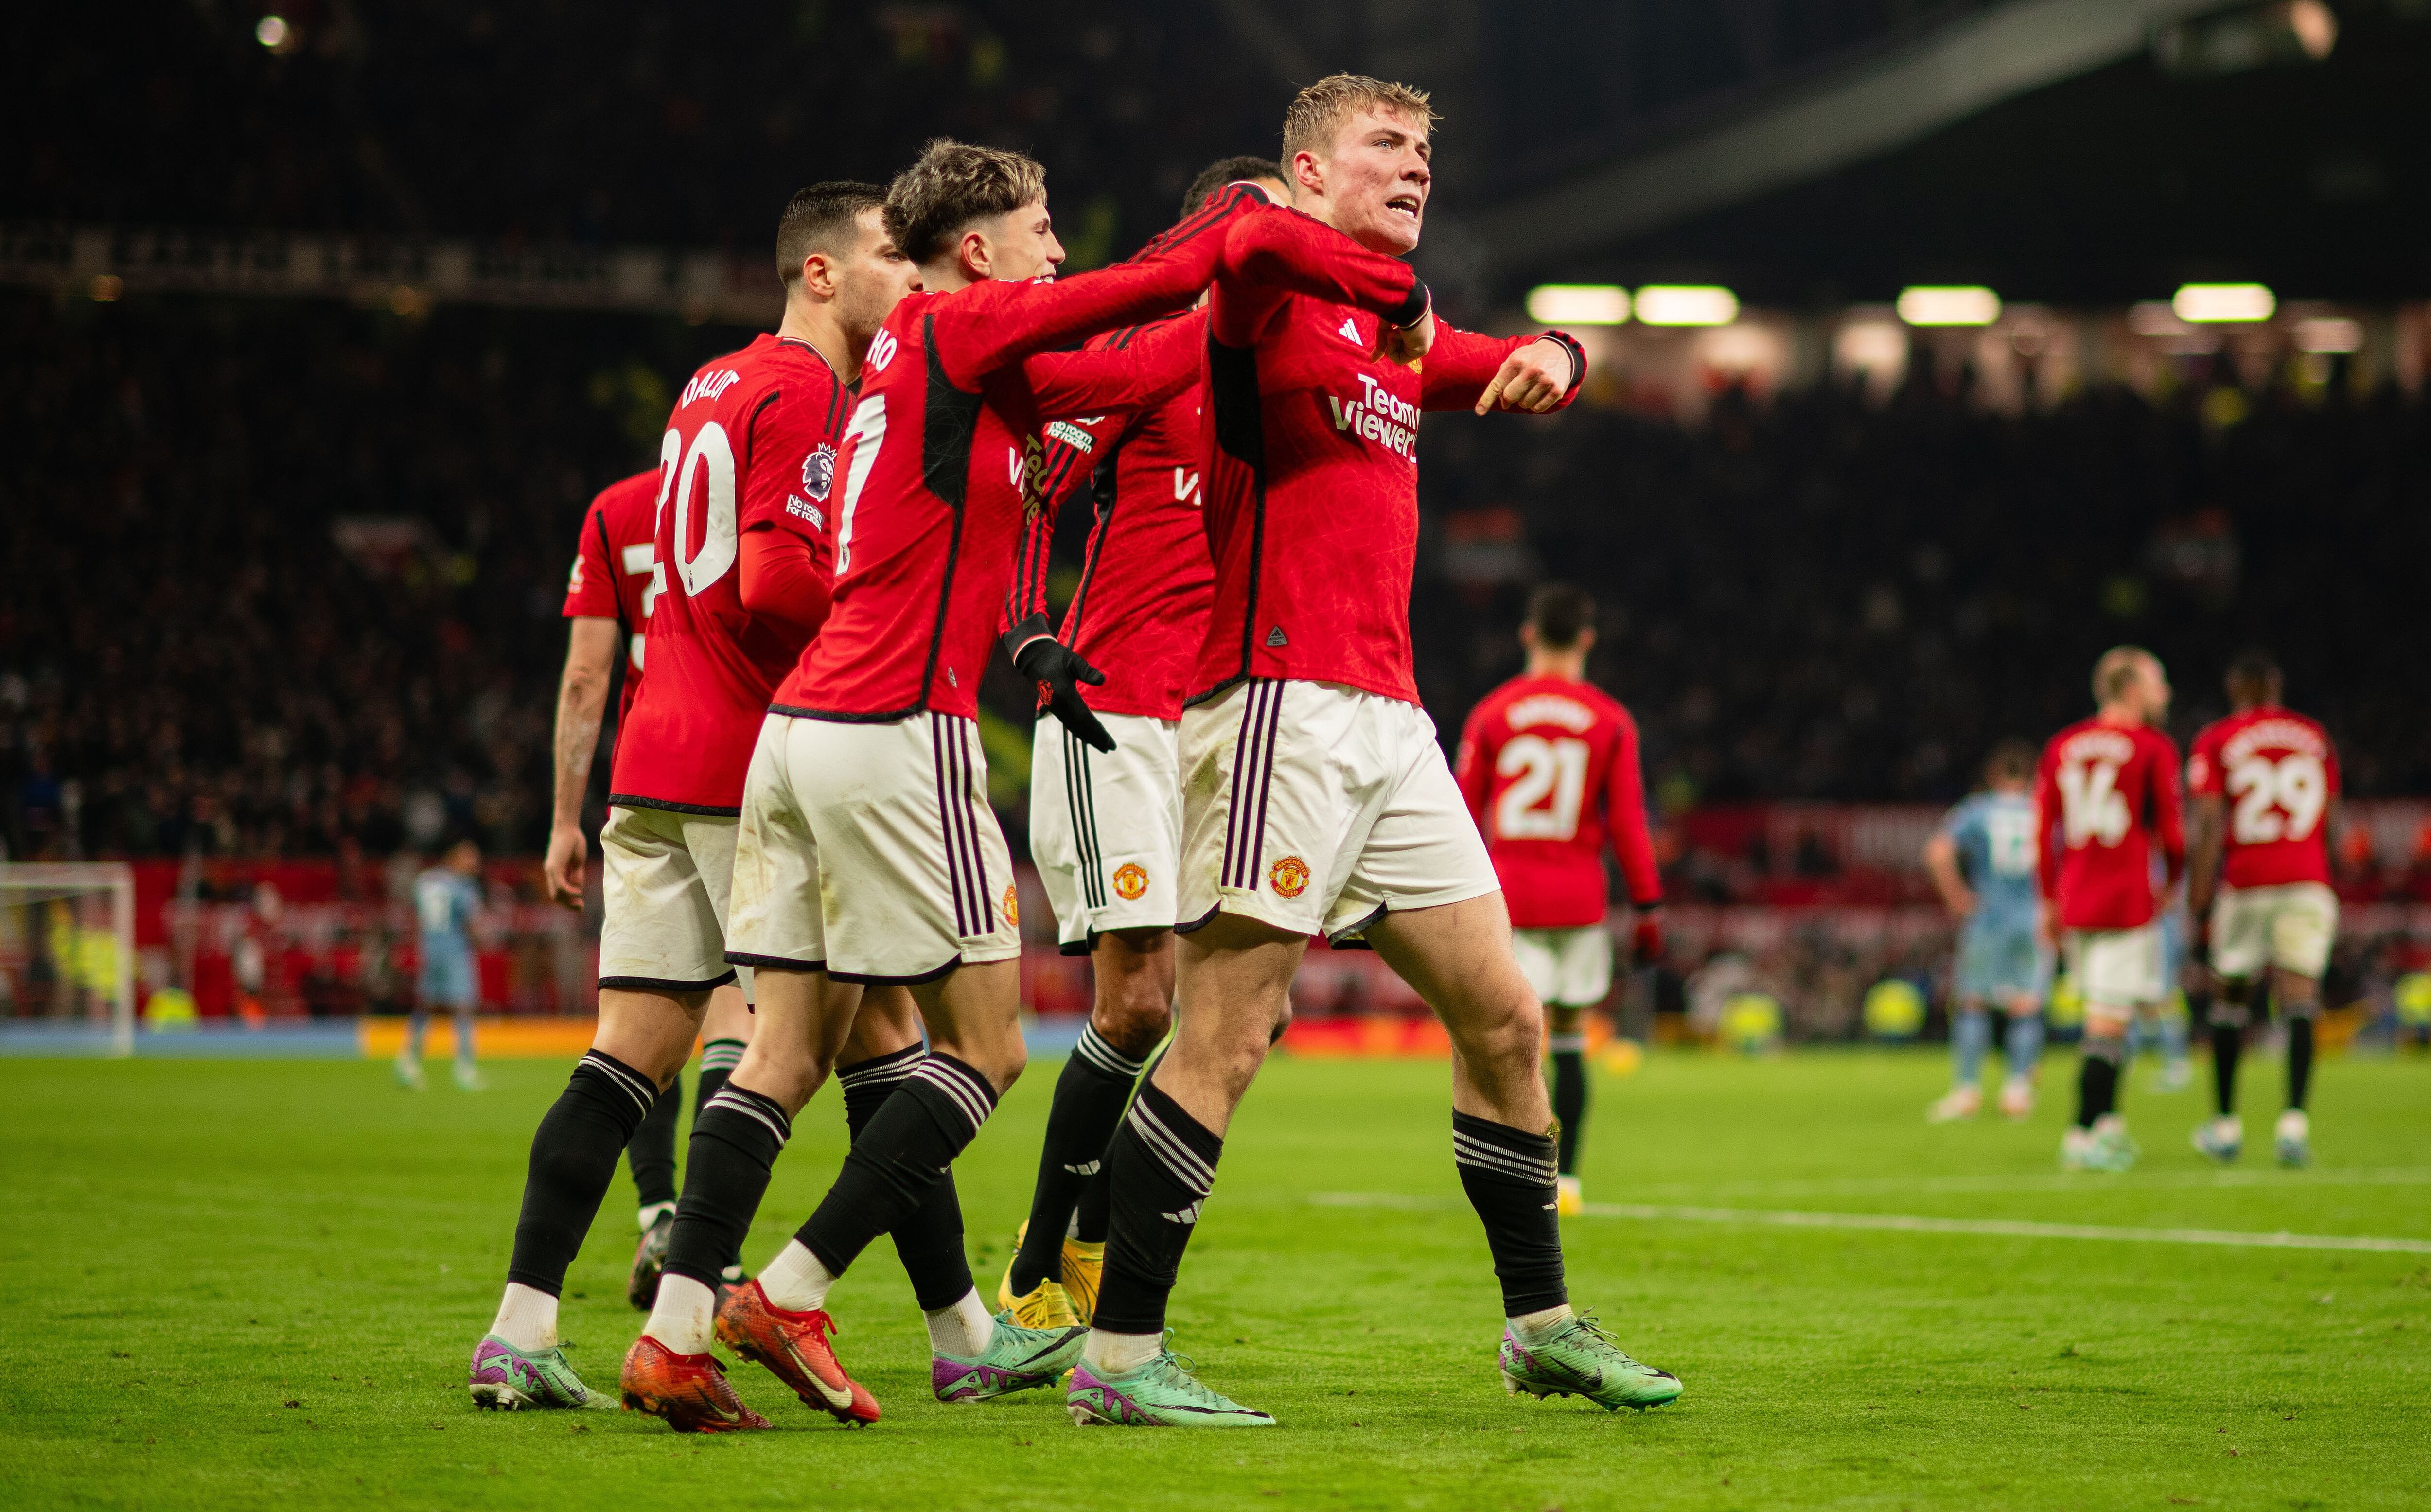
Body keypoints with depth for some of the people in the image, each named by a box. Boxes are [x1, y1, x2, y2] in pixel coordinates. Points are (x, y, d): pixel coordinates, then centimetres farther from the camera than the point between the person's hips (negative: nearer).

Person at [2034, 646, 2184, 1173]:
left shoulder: (2062, 748, 9)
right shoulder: (2152, 749, -7)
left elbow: (2043, 832, 9)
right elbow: (2171, 830, -6)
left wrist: (2050, 901, 17)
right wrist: (2171, 883, 13)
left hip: (2075, 903, 6)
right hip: (2128, 902, -6)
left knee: (2106, 1015, 19)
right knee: (2109, 1022, -4)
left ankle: (2107, 1122, 20)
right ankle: (2083, 1137, -7)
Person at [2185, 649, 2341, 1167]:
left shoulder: (2216, 742, 0)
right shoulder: (2316, 737, 10)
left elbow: (2208, 832, -6)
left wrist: (2198, 911, -5)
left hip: (2244, 886, -1)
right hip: (2308, 885, 1)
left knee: (2231, 999, 14)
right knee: (2298, 1002, -3)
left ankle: (2226, 1125, 20)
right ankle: (2294, 1119, -20)